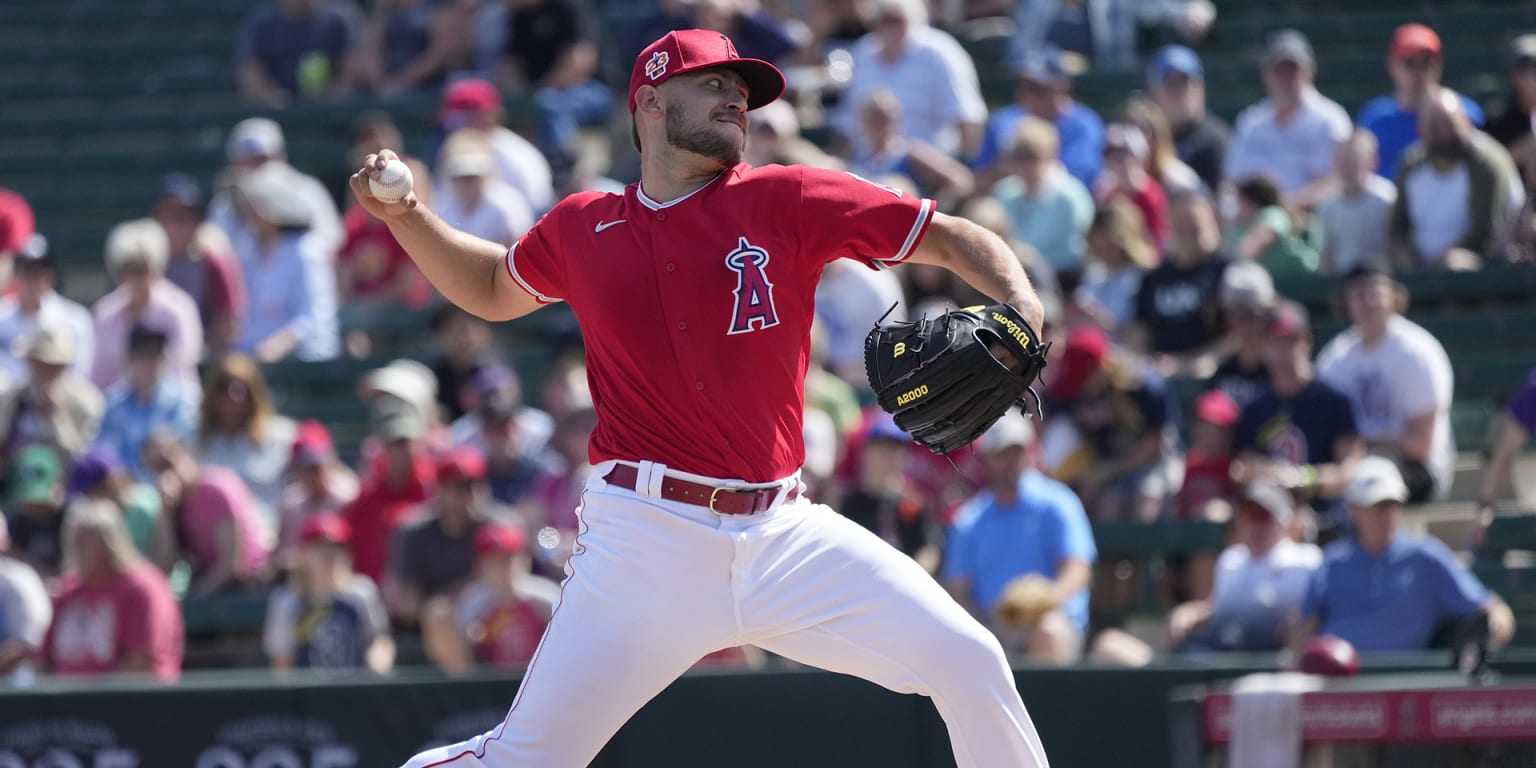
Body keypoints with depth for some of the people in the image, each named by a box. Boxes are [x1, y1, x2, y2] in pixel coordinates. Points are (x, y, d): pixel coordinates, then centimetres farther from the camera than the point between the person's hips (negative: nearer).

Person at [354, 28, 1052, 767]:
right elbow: (492, 290, 29)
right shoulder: (582, 229, 8)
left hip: (782, 534, 1)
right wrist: (404, 215, 14)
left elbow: (954, 240, 3)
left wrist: (1023, 321, -15)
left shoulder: (788, 201, 3)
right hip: (645, 537, -1)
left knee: (968, 661, -10)